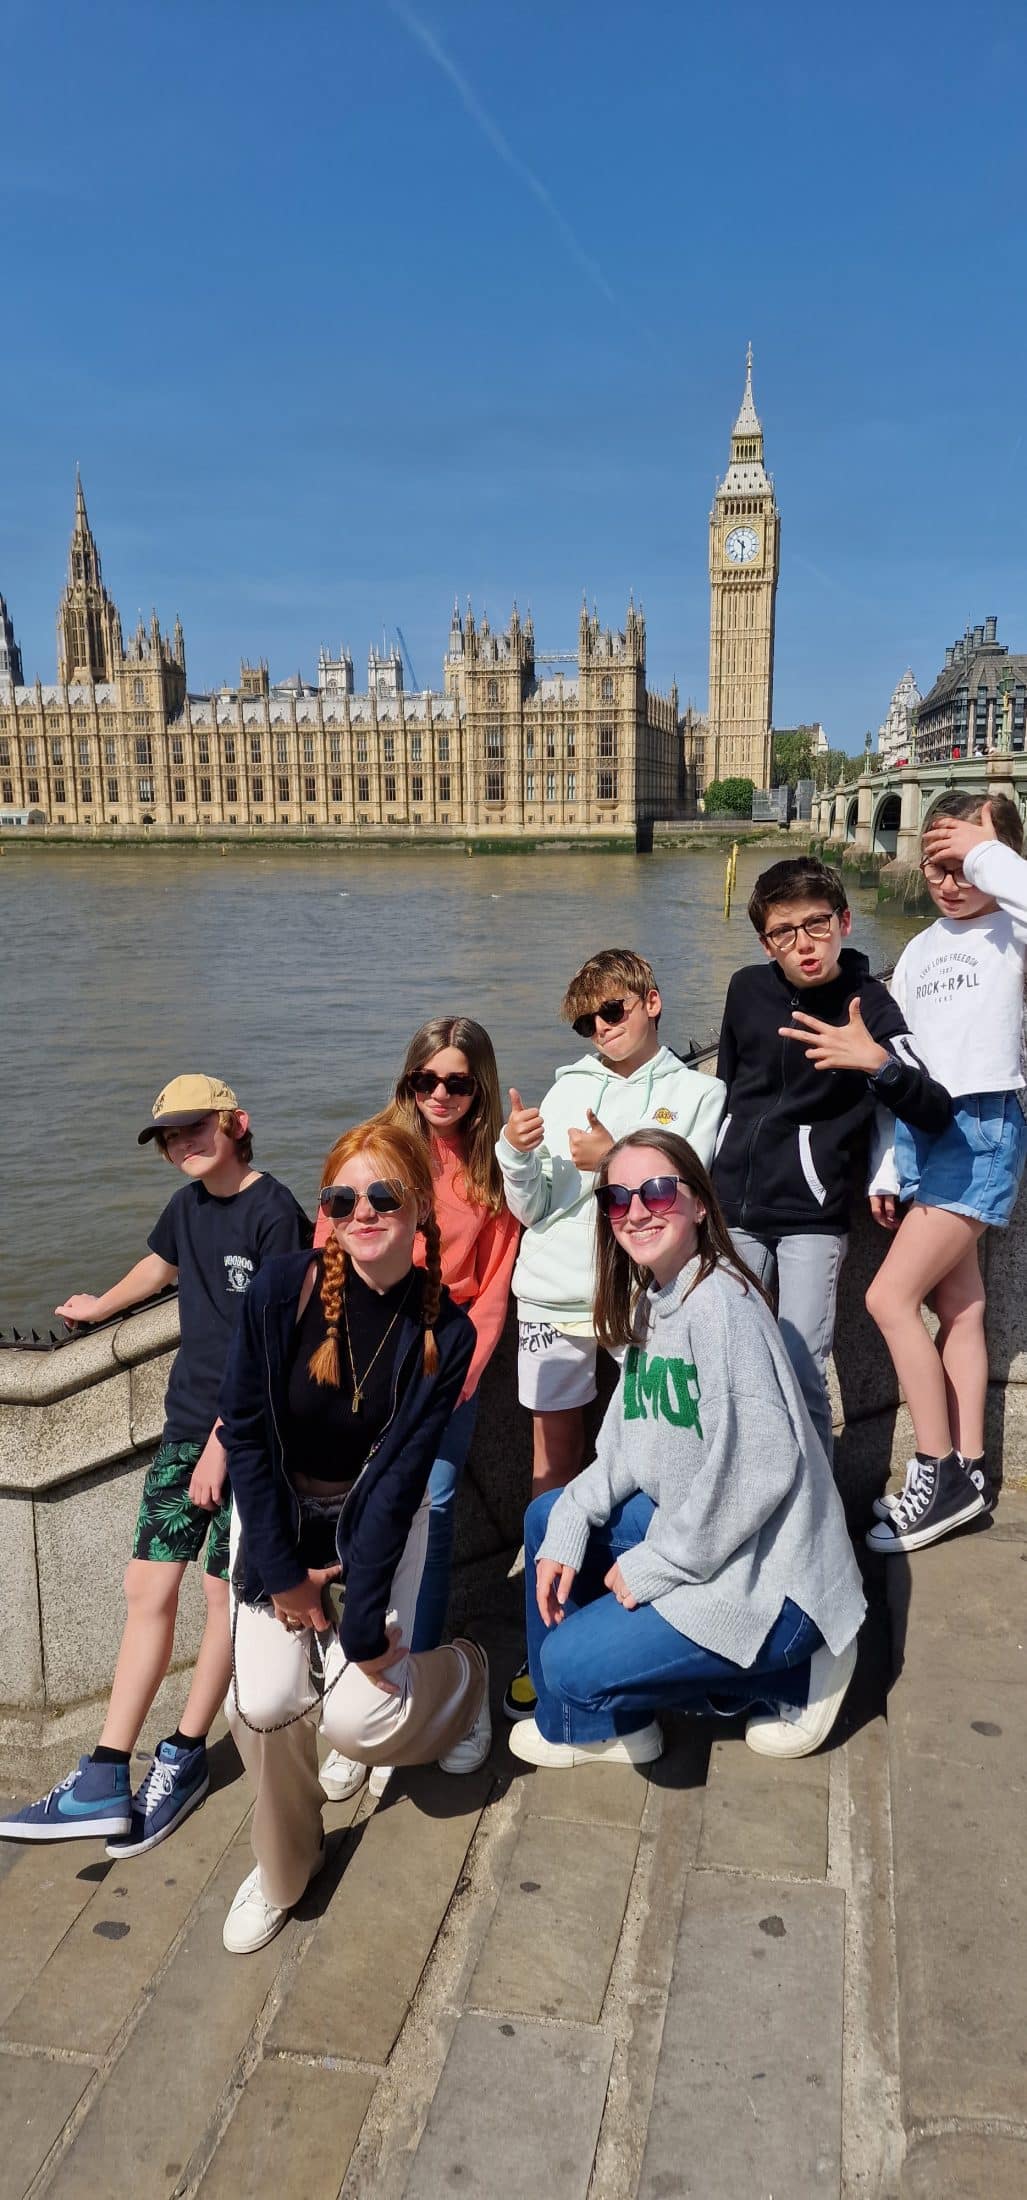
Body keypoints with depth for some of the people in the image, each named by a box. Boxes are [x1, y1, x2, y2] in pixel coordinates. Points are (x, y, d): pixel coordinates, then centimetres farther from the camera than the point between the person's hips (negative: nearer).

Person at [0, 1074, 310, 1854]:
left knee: (226, 1589, 3)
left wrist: (223, 1442, -18)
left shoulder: (275, 1213, -15)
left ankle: (185, 1756, 21)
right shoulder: (189, 1206, 8)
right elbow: (161, 1265, 31)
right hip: (187, 1419, 7)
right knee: (149, 1585, 5)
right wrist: (100, 1306, 48)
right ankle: (106, 1779, 10)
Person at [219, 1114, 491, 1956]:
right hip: (280, 1511, 1)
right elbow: (246, 1432, -12)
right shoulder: (283, 1290, -20)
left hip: (378, 1517, 0)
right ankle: (285, 1862, 14)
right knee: (263, 1703, -17)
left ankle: (459, 1672, 23)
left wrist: (365, 1622, -18)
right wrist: (282, 1571, -12)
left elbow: (401, 1475, -17)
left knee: (358, 1719, -12)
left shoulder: (445, 1331, -18)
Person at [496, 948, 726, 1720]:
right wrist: (518, 1154, -11)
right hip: (556, 1298, 3)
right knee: (555, 1460, 6)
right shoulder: (569, 1087, 10)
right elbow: (533, 1210, 8)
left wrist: (615, 1160, -20)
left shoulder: (698, 1093, 4)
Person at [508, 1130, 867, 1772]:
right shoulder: (650, 1300, 7)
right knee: (547, 1515, 11)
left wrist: (655, 1566, -18)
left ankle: (788, 1673, 2)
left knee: (570, 1662, -13)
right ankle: (591, 1719, 21)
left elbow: (760, 1466, -27)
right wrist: (568, 1527, -6)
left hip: (767, 1572, -9)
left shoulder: (720, 1300, -22)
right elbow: (630, 1448, 10)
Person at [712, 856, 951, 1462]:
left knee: (803, 1377, -6)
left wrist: (878, 1063, -33)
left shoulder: (869, 1005, -8)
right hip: (732, 1211, 4)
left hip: (812, 1220, -4)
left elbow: (936, 1112, -15)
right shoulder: (747, 988, 3)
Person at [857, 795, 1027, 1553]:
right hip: (919, 1131, 7)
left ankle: (938, 1471, 1)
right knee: (958, 1304, 11)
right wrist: (885, 1169, 14)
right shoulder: (921, 949, 15)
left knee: (889, 1297, -12)